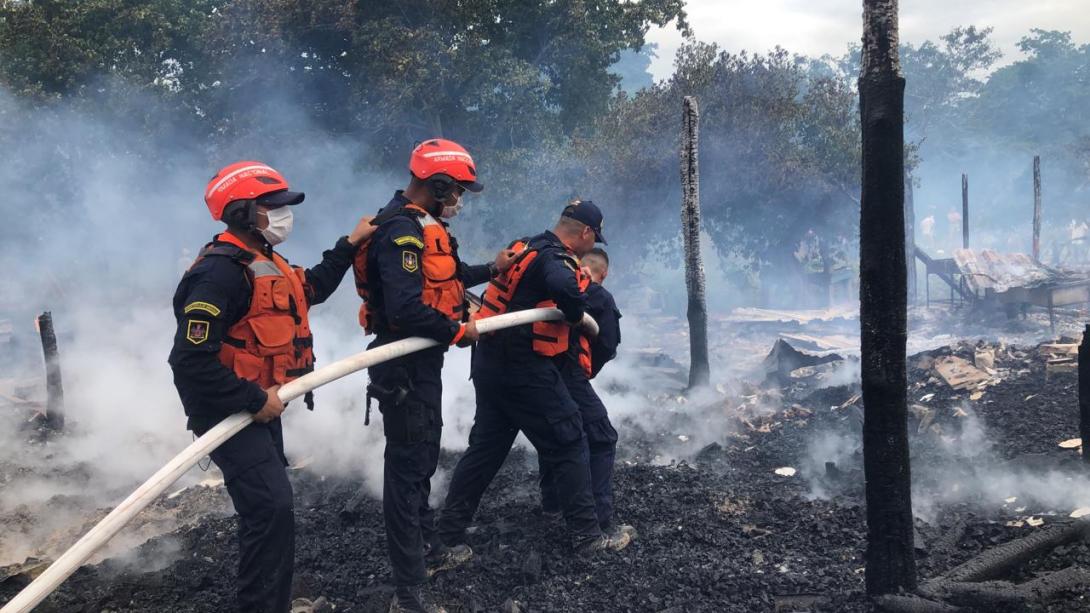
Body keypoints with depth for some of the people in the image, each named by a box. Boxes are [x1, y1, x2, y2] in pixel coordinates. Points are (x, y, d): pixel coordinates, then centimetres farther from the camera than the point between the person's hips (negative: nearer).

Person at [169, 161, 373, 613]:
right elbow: (192, 359, -29)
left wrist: (350, 244, 23)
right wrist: (254, 400, -25)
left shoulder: (262, 262, 9)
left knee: (269, 505, 20)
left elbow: (311, 289, 27)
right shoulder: (221, 271, -24)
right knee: (272, 506, -18)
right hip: (229, 413, -11)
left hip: (258, 407, 11)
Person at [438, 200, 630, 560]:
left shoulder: (527, 248, 12)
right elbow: (565, 288, -38)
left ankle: (450, 529, 21)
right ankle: (587, 536, 9)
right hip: (524, 369, -9)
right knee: (569, 446, 2)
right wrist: (576, 314, -17)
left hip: (490, 364, 9)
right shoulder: (556, 260, -15)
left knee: (486, 446, 16)